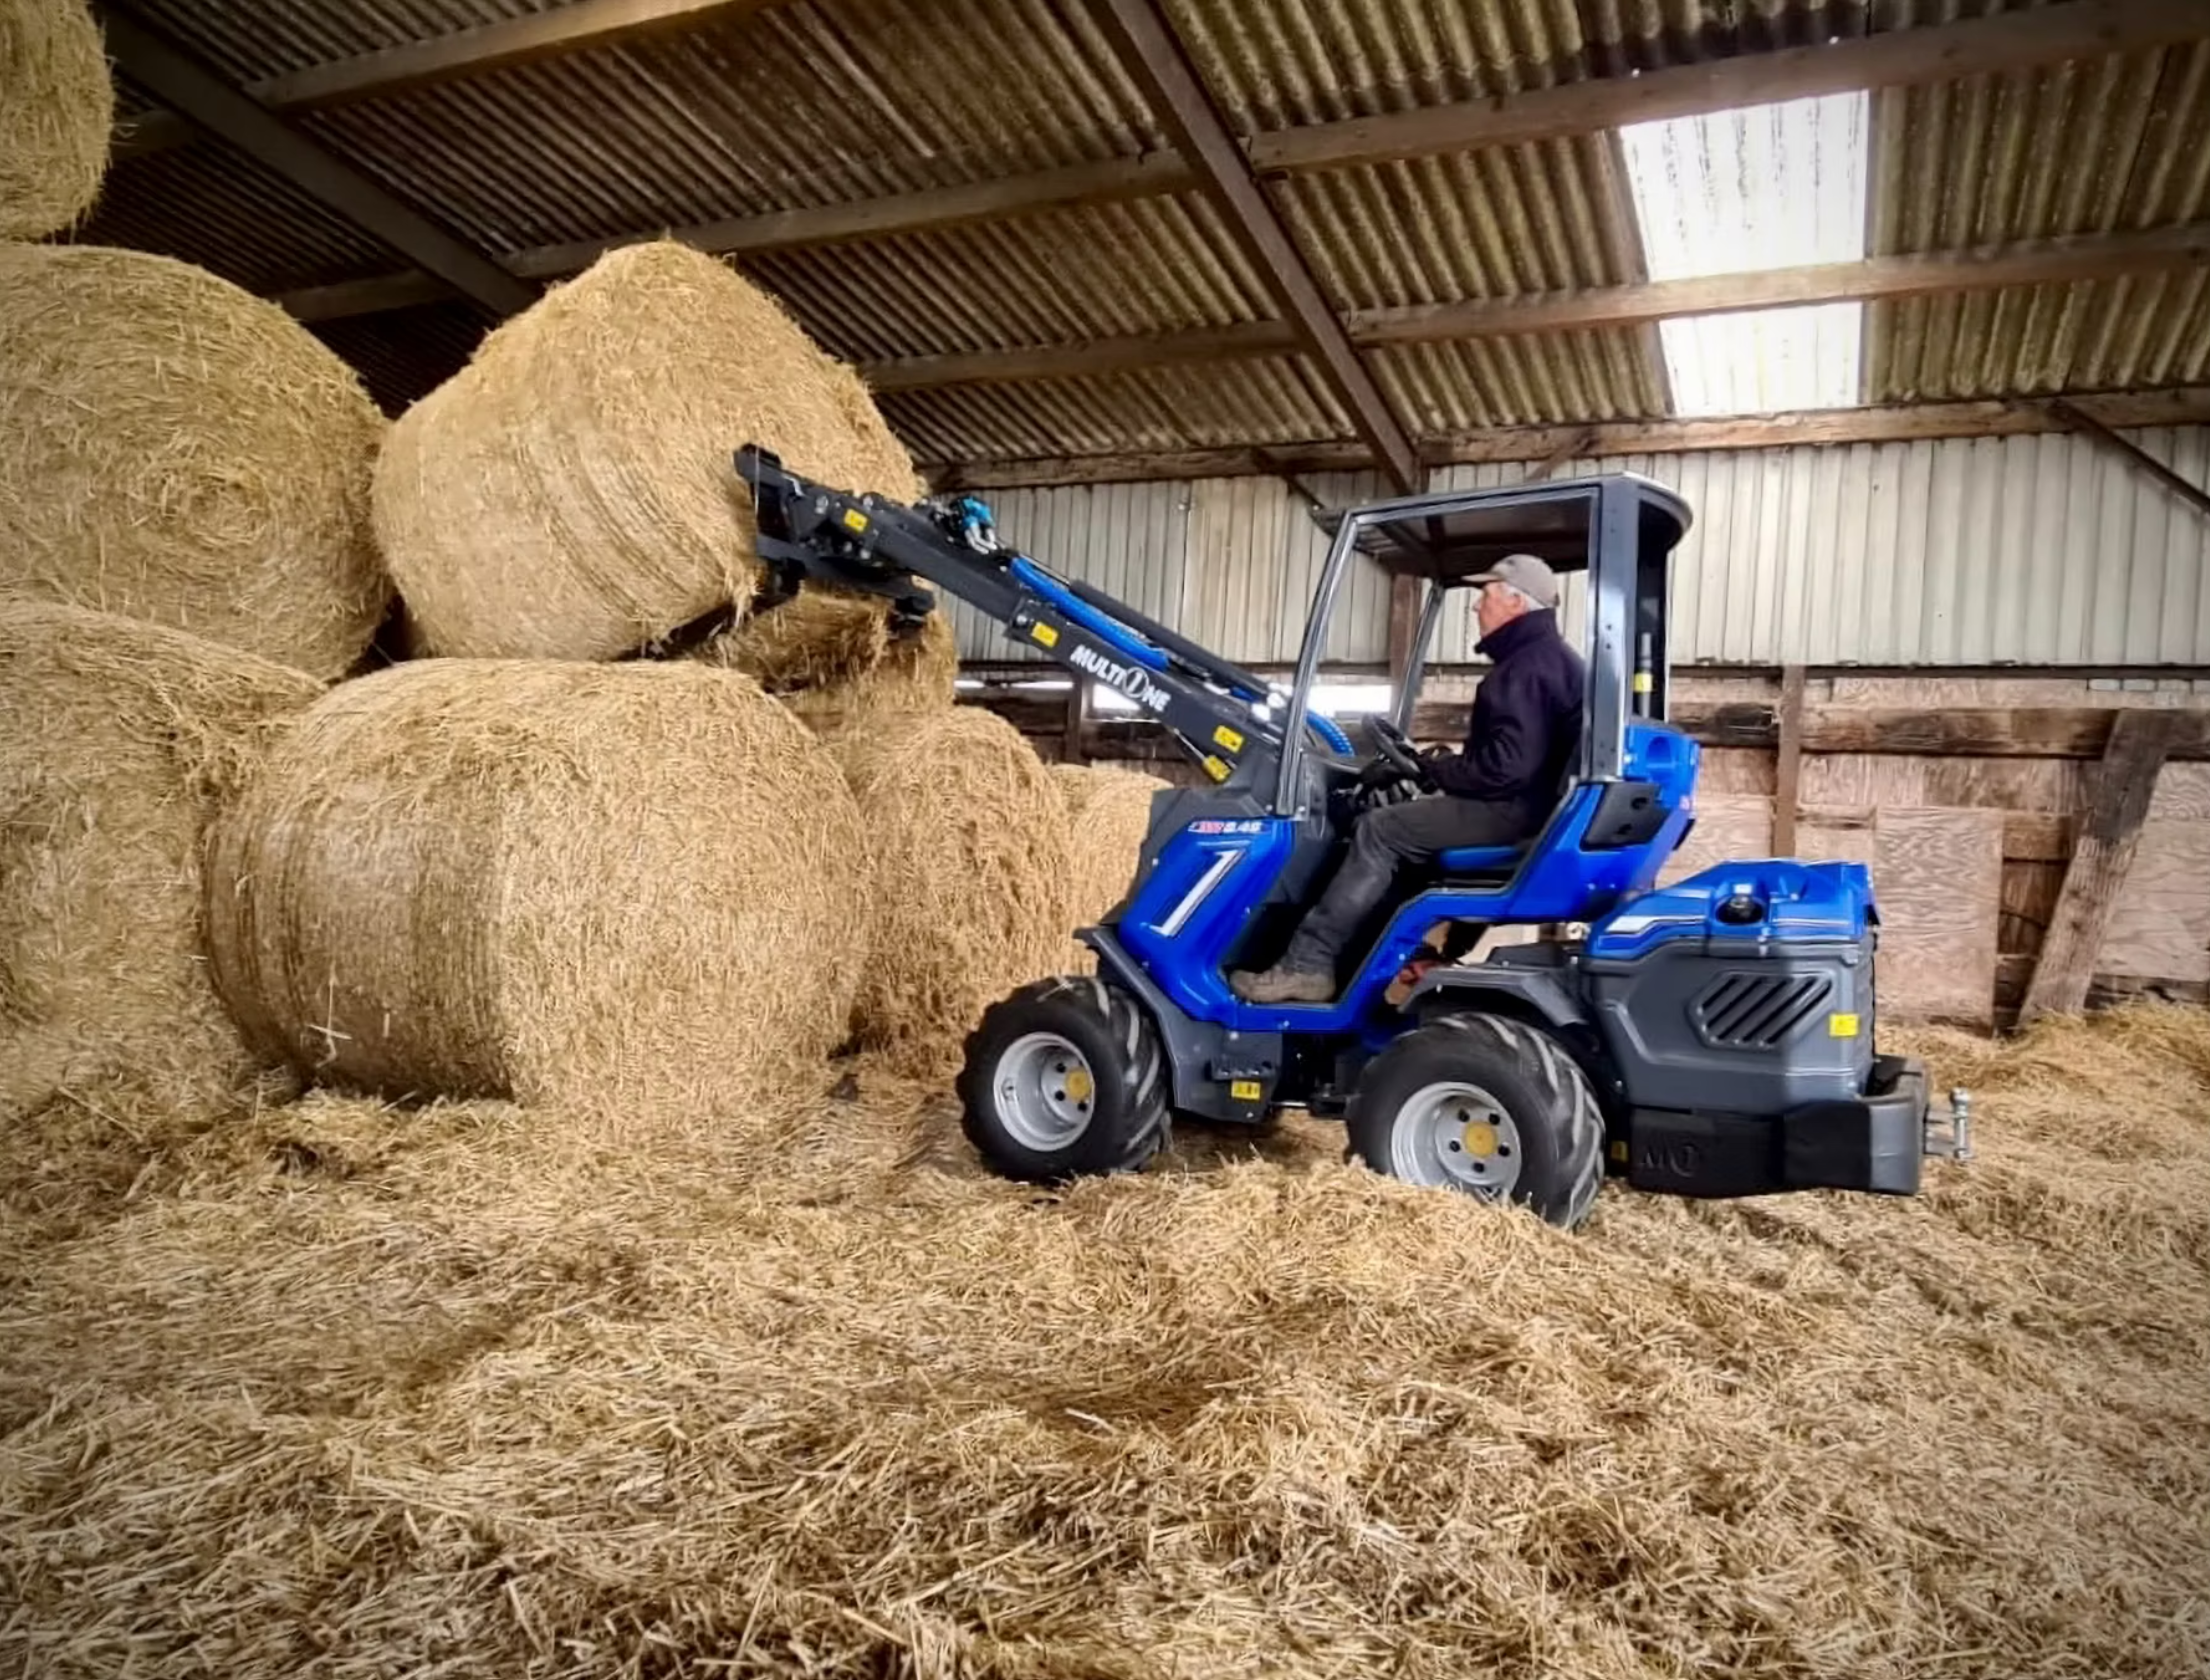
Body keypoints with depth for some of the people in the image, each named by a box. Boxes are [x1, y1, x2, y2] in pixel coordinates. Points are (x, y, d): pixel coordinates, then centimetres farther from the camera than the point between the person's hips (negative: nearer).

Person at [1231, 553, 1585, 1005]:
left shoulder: (1528, 667, -17)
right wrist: (1447, 765, 8)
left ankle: (1307, 965, -15)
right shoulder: (1544, 656, 19)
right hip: (1525, 801, 11)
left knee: (1381, 830, -13)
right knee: (1402, 823, 15)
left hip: (1517, 808, -11)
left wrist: (1439, 769, -12)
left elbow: (1508, 764, -27)